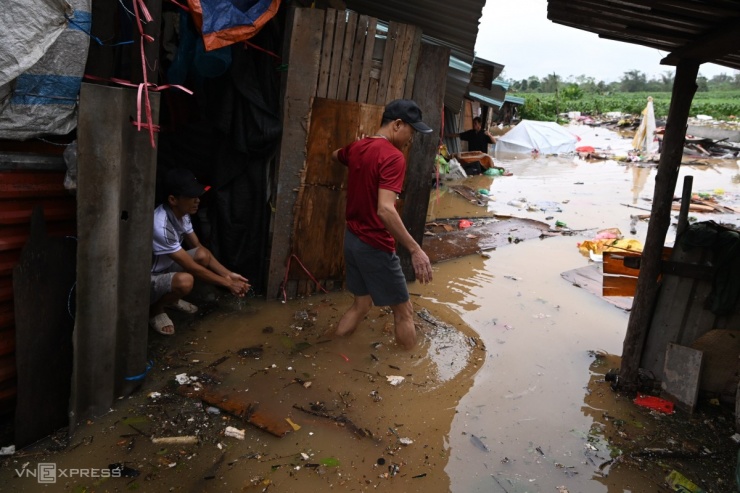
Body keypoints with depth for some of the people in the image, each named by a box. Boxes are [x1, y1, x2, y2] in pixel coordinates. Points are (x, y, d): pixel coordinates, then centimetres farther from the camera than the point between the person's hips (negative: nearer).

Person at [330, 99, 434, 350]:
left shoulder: (356, 147, 6)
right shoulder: (393, 157, -20)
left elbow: (335, 156, 31)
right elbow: (385, 210, -31)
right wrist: (415, 250, -30)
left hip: (352, 238, 9)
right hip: (374, 245, -9)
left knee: (362, 303, 21)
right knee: (404, 310, 5)